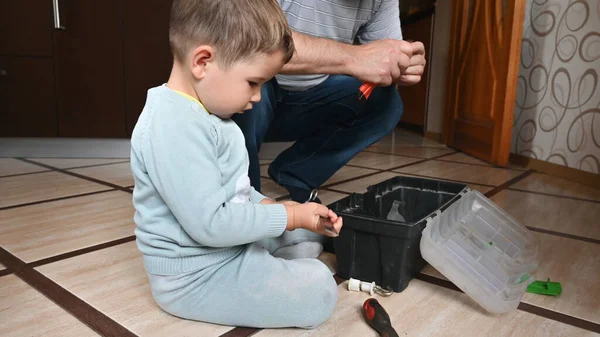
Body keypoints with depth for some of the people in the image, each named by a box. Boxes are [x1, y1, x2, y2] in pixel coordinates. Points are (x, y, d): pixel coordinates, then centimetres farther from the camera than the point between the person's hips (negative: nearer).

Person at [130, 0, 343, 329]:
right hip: (196, 276, -10)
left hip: (228, 247, 10)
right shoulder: (176, 127, -29)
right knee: (319, 291, -13)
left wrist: (270, 207, -1)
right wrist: (290, 216, -21)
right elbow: (210, 223, -31)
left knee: (304, 238, 21)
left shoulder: (202, 114, 6)